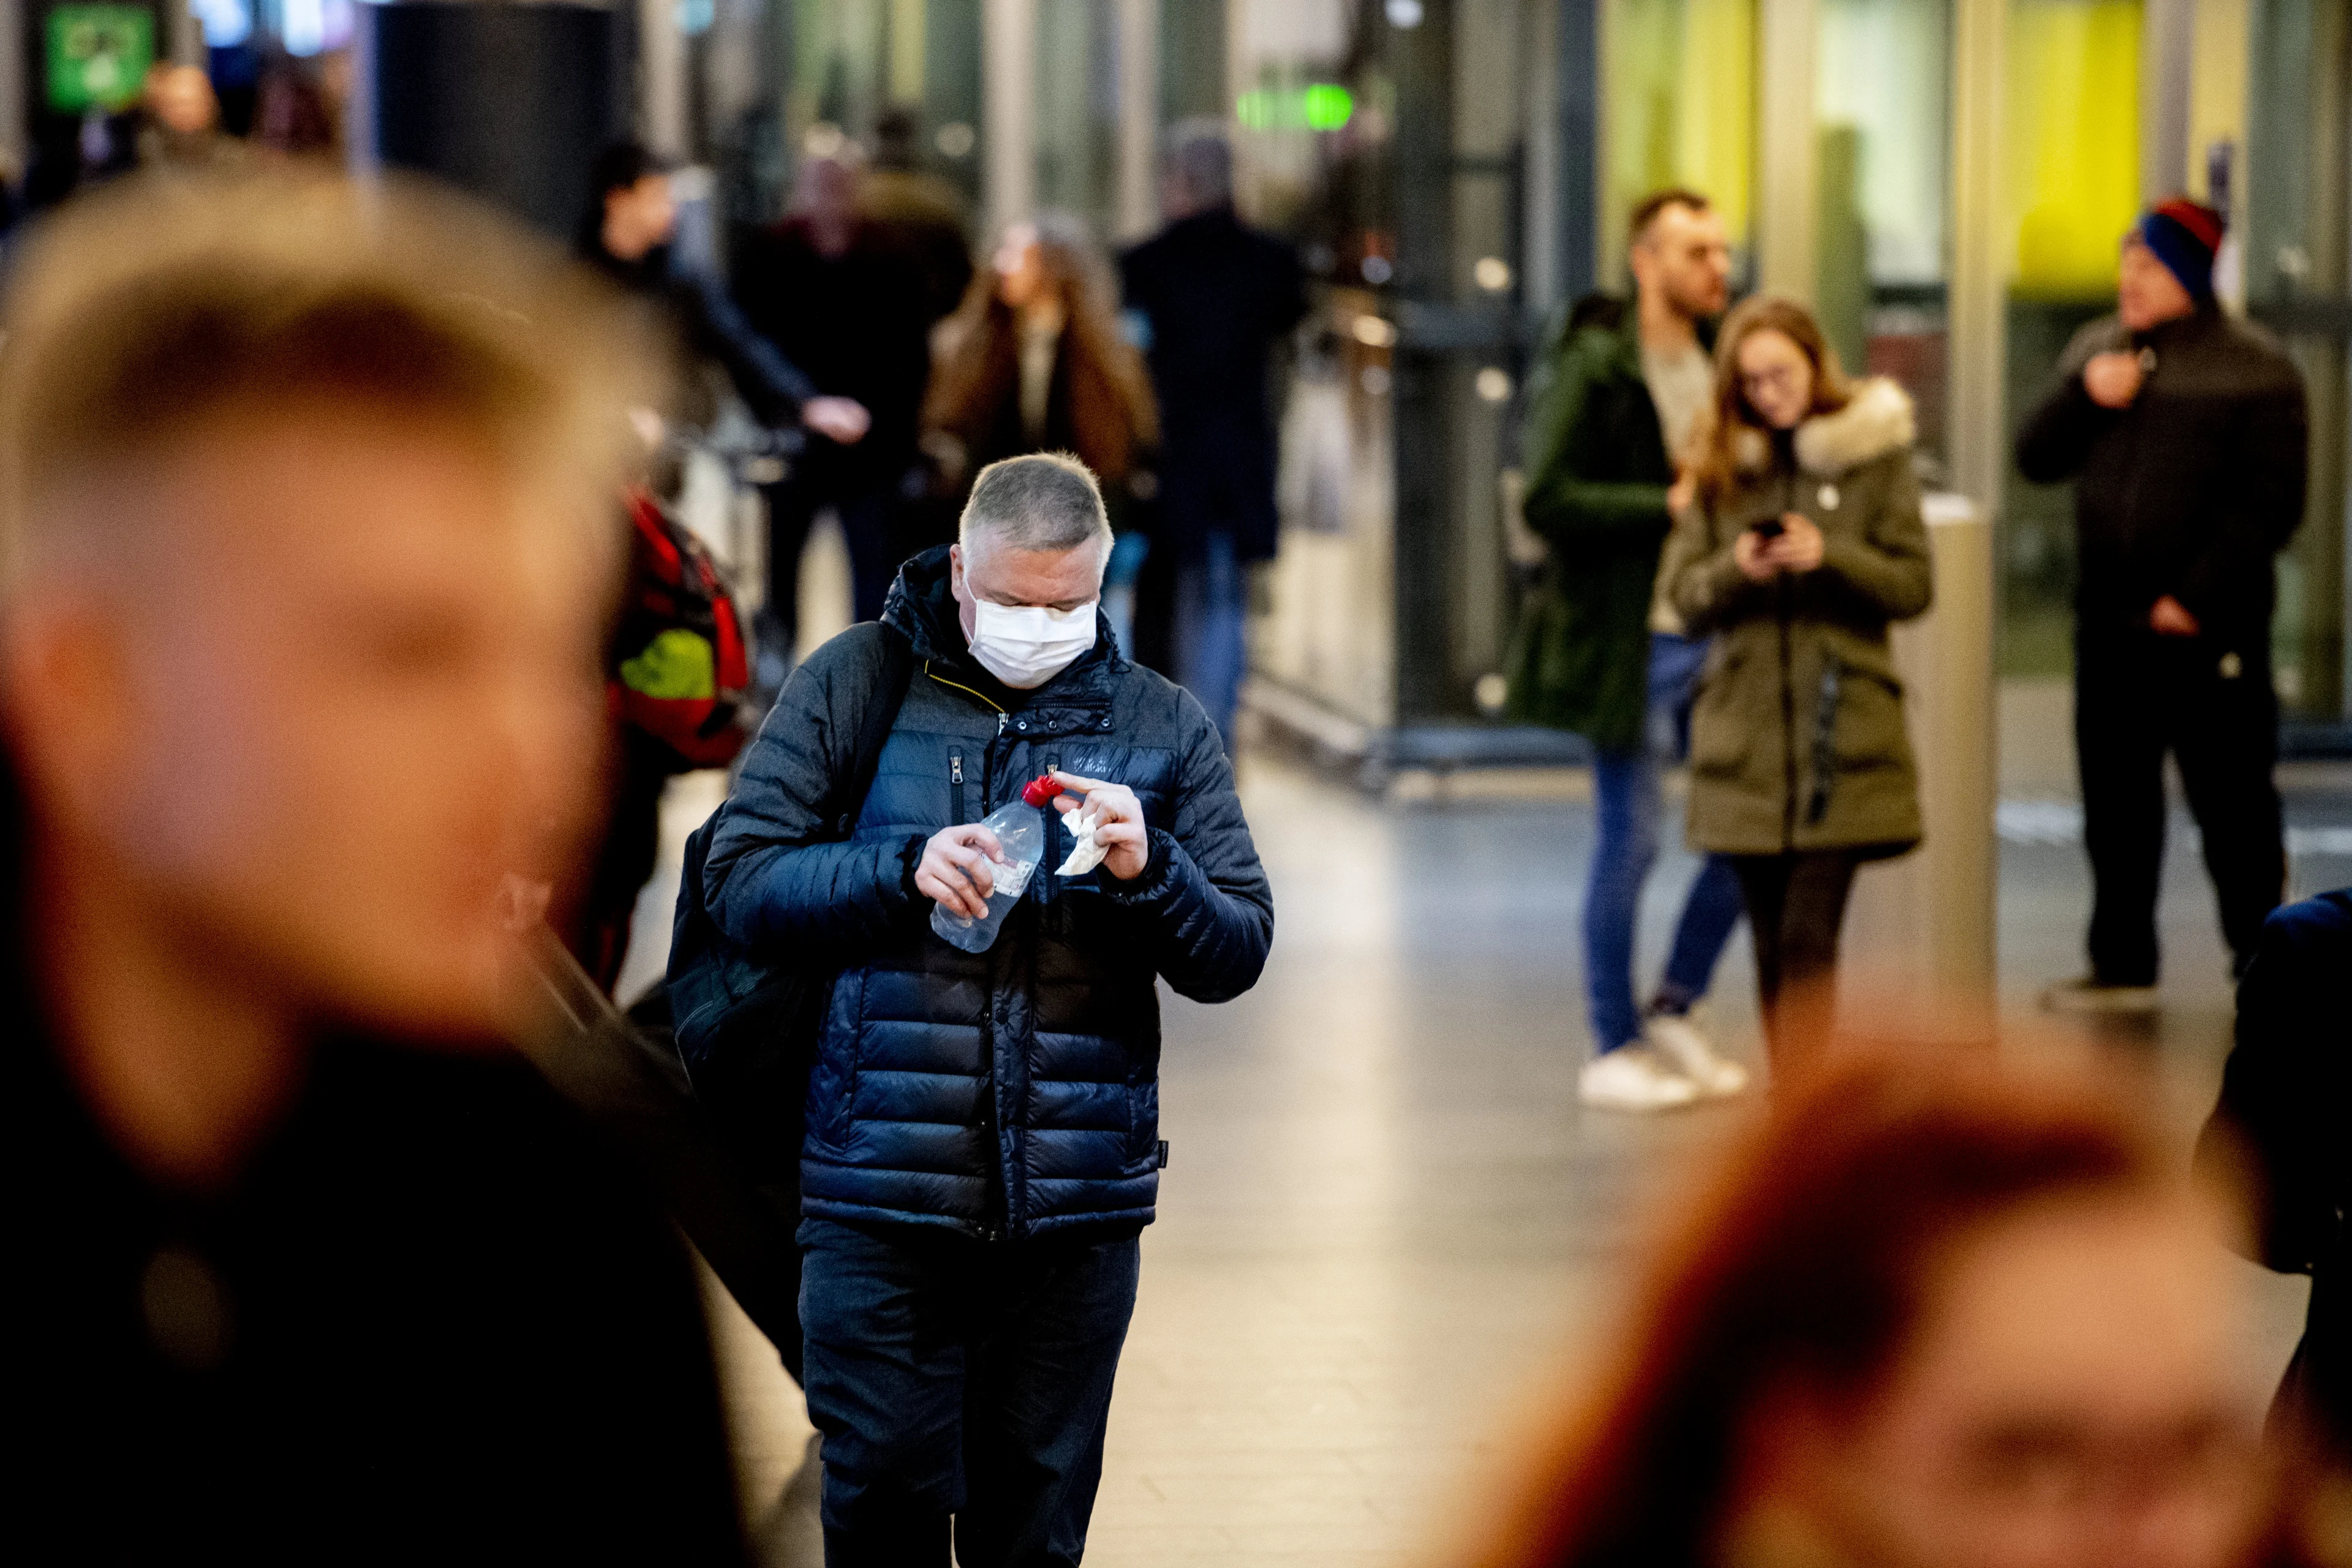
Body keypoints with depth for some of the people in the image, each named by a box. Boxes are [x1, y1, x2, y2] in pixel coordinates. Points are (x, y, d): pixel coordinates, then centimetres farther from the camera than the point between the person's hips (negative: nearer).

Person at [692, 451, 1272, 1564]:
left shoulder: (1163, 725, 10)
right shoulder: (854, 682, 4)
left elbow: (1236, 956, 7)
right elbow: (738, 882, -1)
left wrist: (1150, 873, -13)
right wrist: (903, 870, -16)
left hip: (1080, 1209, 2)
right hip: (879, 1203, -2)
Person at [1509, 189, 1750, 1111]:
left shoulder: (1721, 361, 12)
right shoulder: (1593, 364, -9)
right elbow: (1548, 498, -17)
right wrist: (1670, 505, -18)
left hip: (1716, 633, 7)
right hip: (1630, 641, -7)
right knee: (1630, 843, 0)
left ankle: (1671, 1012, 24)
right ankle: (1613, 1051, 13)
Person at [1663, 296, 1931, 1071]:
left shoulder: (1873, 454, 2)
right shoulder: (1718, 464, 9)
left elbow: (1914, 584, -1)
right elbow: (1684, 595, 6)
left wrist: (1829, 557, -16)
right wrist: (1736, 570, -14)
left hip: (1840, 728, -3)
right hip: (1745, 732, 3)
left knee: (1808, 937, -11)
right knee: (1773, 945, 8)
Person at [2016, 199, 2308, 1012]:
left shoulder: (2255, 371, -6)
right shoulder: (2097, 350, 12)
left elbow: (2269, 503, -10)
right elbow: (2036, 458, 10)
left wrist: (2197, 597, -15)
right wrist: (2083, 396, -8)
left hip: (2211, 631, -6)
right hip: (2109, 624, 6)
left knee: (2233, 805, 0)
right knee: (2115, 804, 12)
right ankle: (2121, 967, 21)